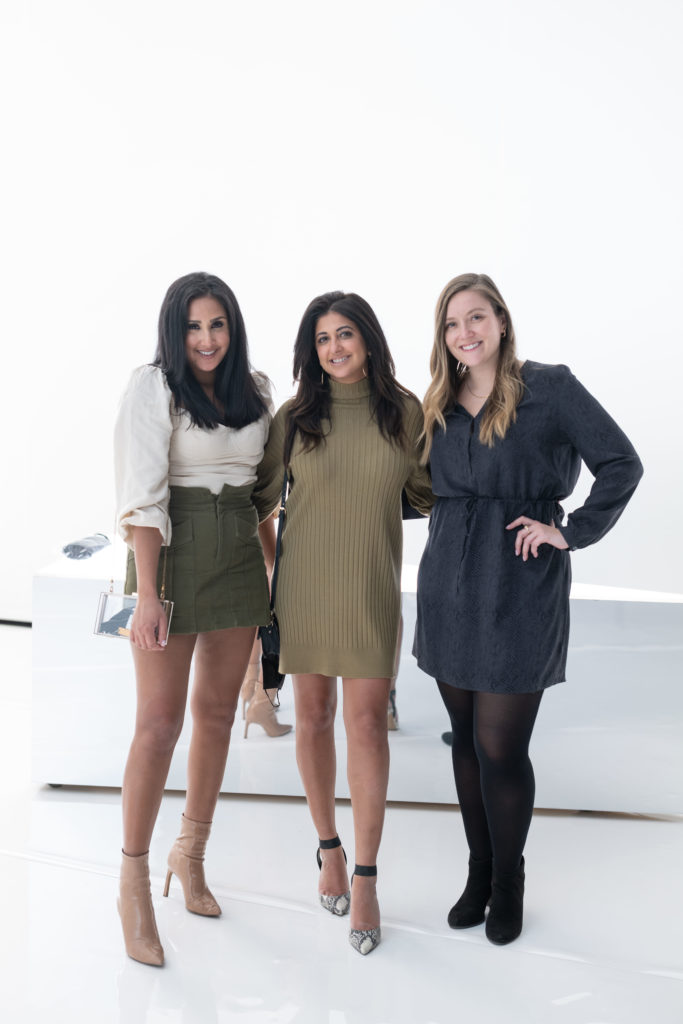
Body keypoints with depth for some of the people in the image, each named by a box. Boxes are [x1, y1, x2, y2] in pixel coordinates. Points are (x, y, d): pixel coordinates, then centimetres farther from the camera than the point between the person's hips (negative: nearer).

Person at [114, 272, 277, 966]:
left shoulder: (254, 390, 10)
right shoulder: (152, 388, -7)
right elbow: (142, 497, -13)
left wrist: (276, 563, 16)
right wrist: (147, 595, -19)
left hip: (239, 562, 6)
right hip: (173, 557, -5)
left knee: (218, 713, 11)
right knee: (160, 723, -5)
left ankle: (190, 854, 29)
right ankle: (134, 882, 11)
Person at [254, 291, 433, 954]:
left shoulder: (403, 411, 2)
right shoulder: (296, 415, 2)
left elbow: (426, 492, 12)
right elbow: (262, 492, 9)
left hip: (370, 586, -1)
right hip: (304, 582, 1)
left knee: (365, 719, -4)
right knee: (313, 714, 9)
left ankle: (365, 877, 8)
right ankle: (328, 847, 29)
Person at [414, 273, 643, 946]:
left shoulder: (550, 390, -4)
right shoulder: (438, 406, 11)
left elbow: (622, 464, -4)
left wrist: (573, 533, -8)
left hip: (519, 590, -5)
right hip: (449, 587, 5)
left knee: (500, 747, -2)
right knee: (466, 739, 12)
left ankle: (508, 883, 21)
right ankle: (478, 872, 30)